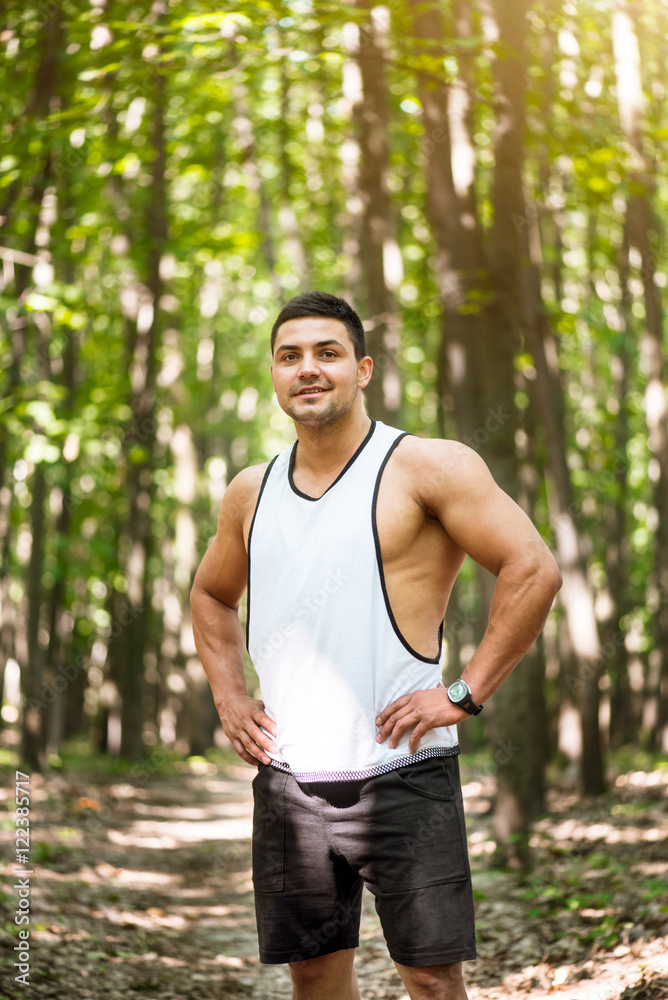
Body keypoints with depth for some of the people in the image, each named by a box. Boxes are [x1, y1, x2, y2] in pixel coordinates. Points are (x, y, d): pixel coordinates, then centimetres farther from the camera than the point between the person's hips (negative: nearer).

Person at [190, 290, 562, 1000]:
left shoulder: (426, 469, -6)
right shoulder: (252, 493, 11)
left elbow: (534, 570, -12)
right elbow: (211, 595, 28)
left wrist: (463, 695, -14)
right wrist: (229, 699, 13)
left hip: (401, 775, -5)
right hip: (286, 777, 5)